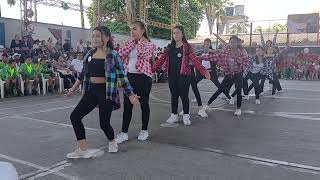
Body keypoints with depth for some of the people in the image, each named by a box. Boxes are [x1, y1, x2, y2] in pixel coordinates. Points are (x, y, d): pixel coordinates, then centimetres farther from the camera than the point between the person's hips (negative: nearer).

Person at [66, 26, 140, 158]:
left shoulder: (113, 55, -7)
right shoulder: (90, 54, 8)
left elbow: (122, 76, -6)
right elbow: (83, 74, 17)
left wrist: (131, 94, -9)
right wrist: (73, 89, 20)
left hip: (107, 92, -5)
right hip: (91, 91, 6)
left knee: (104, 123, -2)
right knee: (75, 116, -3)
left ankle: (112, 142, 33)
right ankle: (83, 149, 8)